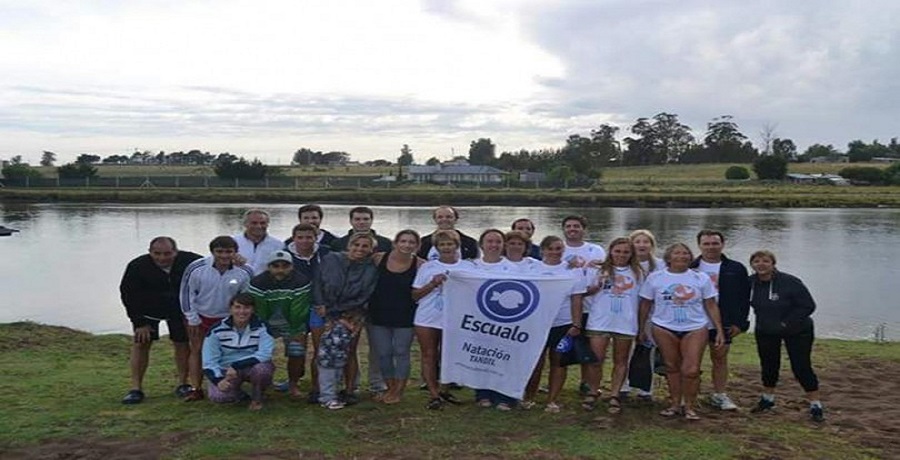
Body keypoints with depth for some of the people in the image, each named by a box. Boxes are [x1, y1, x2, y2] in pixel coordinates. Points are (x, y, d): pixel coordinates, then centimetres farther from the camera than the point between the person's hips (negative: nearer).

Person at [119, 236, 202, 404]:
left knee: (182, 344, 1)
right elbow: (128, 295, -12)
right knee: (140, 343, -5)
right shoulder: (137, 266, -24)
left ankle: (183, 384, 15)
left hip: (180, 309, 1)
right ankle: (136, 388, 2)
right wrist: (139, 322, -13)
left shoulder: (190, 261, -24)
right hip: (147, 310, 0)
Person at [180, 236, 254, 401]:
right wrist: (192, 318, -5)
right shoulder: (197, 268, -20)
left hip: (228, 319, 0)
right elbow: (187, 292, -7)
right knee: (197, 350, 3)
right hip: (200, 317, 0)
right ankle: (195, 389, 11)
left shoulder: (245, 272, -16)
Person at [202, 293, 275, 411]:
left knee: (262, 368, -35)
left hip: (252, 367, -1)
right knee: (218, 396, -26)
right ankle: (239, 394, 11)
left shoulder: (261, 328, -13)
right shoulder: (217, 330, -10)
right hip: (226, 370, 1)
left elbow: (265, 353, -26)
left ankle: (256, 397, -2)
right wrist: (218, 380, -27)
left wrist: (237, 366, -34)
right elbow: (209, 361, -9)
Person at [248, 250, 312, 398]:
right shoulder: (258, 282, -18)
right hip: (266, 324, 1)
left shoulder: (301, 282, -21)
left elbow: (298, 311, -18)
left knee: (297, 352, -10)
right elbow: (258, 311, -16)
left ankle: (293, 384, 12)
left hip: (291, 324, 0)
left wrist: (297, 332, -16)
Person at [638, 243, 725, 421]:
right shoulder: (655, 278, 2)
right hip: (664, 328, 1)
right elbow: (645, 305, 8)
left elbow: (711, 306, 6)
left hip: (695, 329, 0)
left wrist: (720, 330, 1)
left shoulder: (701, 278, 3)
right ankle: (675, 404, 20)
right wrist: (641, 329, 9)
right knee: (672, 368, 7)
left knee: (691, 370, -7)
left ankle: (689, 407, 9)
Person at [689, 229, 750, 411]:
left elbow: (744, 298, 4)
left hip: (723, 323, 1)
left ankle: (719, 395, 19)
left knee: (720, 358, 8)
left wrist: (740, 323, -2)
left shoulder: (736, 269, 3)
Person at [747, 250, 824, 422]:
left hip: (796, 332, -5)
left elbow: (808, 306, -19)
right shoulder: (750, 283, -8)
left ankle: (816, 405, 9)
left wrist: (786, 323, -22)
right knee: (768, 365, 13)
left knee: (801, 367, -4)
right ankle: (767, 398, 32)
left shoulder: (790, 282, -23)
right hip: (765, 333, 5)